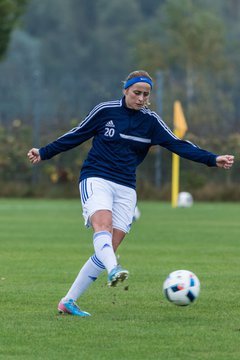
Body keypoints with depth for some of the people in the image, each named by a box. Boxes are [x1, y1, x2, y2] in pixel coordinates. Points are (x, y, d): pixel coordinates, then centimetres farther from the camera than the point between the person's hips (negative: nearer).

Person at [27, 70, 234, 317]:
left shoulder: (151, 121, 7)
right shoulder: (105, 111, 0)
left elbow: (178, 145, 2)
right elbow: (77, 135, 10)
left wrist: (213, 159, -8)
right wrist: (44, 153, 11)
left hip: (125, 188, 3)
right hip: (96, 179, -3)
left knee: (110, 248, -6)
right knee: (103, 224, -32)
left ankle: (68, 301, 1)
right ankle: (113, 271, -59)